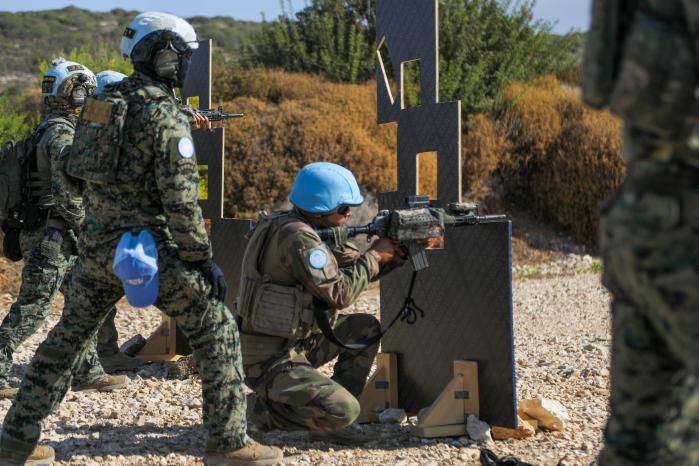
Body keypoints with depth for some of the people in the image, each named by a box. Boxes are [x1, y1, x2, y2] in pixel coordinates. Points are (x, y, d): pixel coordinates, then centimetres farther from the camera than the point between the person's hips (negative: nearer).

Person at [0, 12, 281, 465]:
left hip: (95, 243, 8)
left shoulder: (105, 101, 11)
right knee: (217, 331, 2)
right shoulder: (166, 116, -13)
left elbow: (83, 172, 17)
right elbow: (181, 200, -18)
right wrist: (203, 259, -12)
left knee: (67, 338, 19)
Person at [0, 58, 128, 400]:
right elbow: (66, 193, -23)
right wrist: (87, 229, -14)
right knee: (31, 308, -8)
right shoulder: (62, 134, -16)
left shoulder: (51, 131, 15)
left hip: (62, 238, 10)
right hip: (51, 237, -10)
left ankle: (88, 373, 19)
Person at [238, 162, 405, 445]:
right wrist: (375, 256, -9)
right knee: (344, 411, -22)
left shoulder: (317, 230, 8)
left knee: (365, 328, 14)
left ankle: (329, 421, 12)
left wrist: (401, 250, 4)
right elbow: (339, 293, -21)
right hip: (270, 359, -10)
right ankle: (263, 407, 0)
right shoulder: (298, 236, -22)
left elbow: (358, 270, 16)